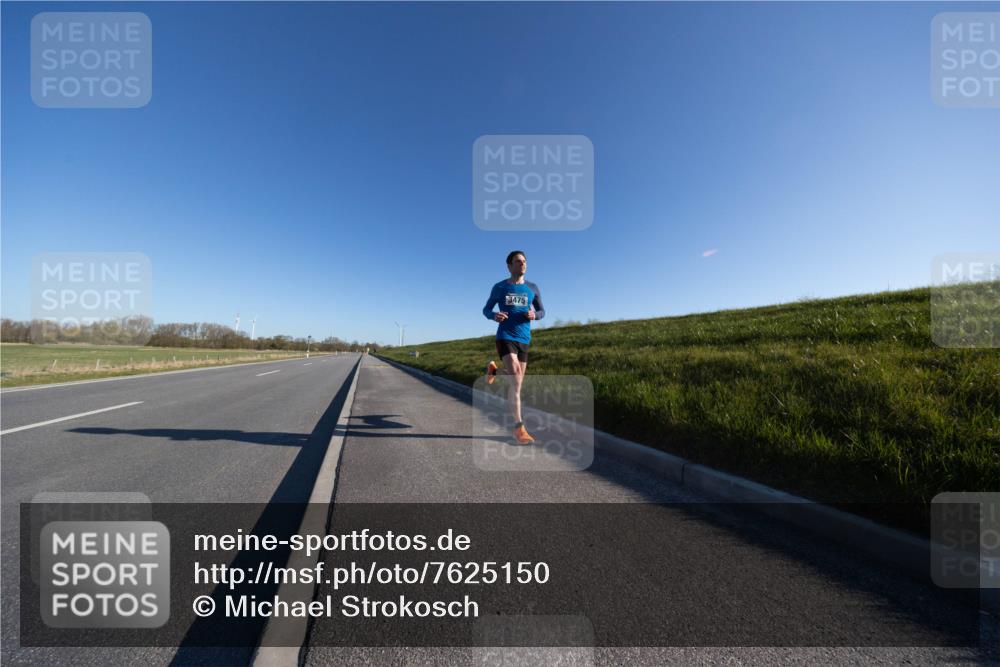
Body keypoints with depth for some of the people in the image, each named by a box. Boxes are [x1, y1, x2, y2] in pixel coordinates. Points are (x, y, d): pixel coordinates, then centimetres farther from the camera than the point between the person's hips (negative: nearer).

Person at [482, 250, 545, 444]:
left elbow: (542, 311, 16)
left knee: (516, 381, 11)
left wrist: (534, 315, -9)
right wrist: (494, 315, -13)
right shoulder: (499, 287, 4)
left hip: (524, 340, 4)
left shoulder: (532, 288, 9)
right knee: (516, 379, -22)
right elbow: (486, 309, 12)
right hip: (505, 338, -4)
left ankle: (494, 370, 44)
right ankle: (519, 428, -16)